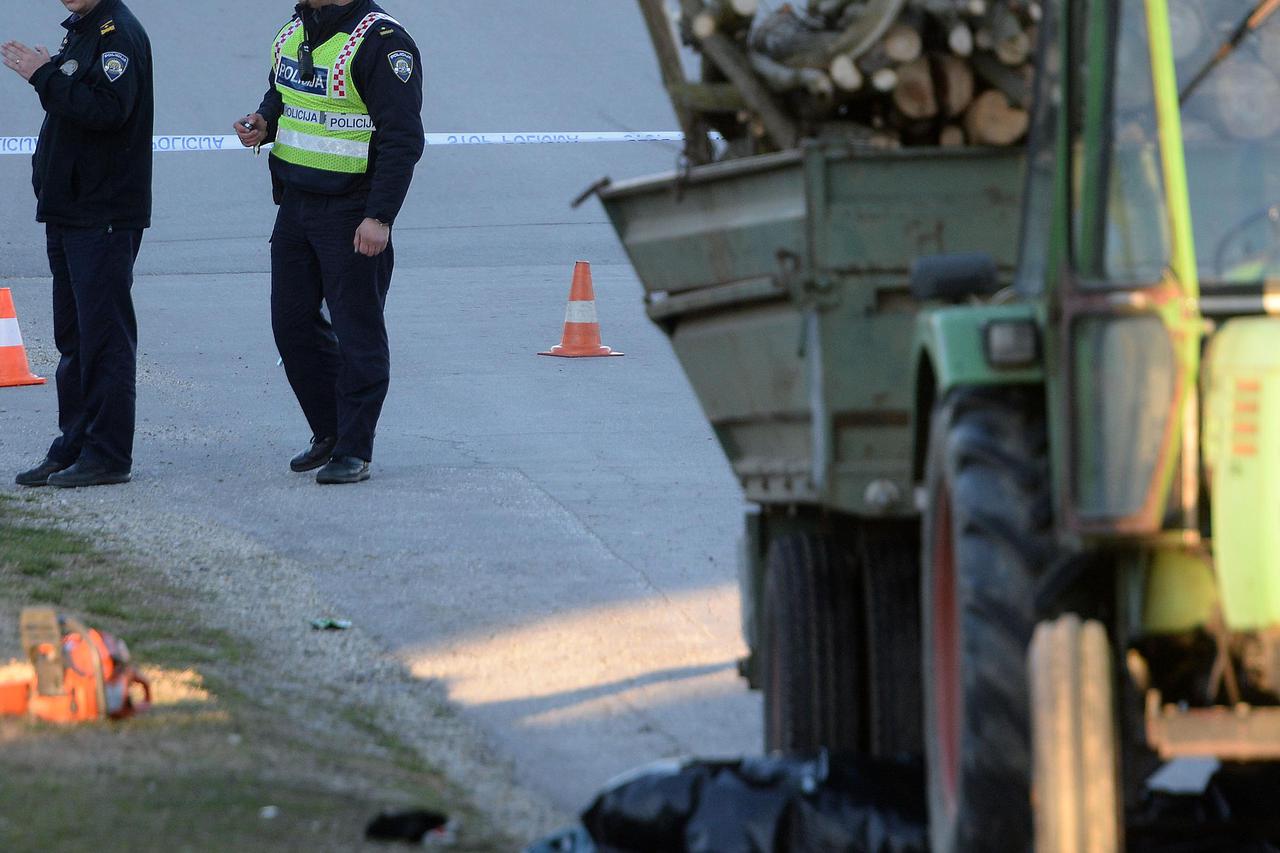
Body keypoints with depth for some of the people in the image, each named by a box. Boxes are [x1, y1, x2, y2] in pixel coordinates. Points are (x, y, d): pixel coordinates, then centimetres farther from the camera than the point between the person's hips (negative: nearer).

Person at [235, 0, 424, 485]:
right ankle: (329, 433, 27)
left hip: (351, 214, -8)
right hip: (295, 204, 8)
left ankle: (353, 451, 4)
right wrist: (263, 124, 2)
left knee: (357, 329, -2)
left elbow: (403, 139, -18)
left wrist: (379, 217, -22)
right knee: (292, 321, 13)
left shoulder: (380, 42, -16)